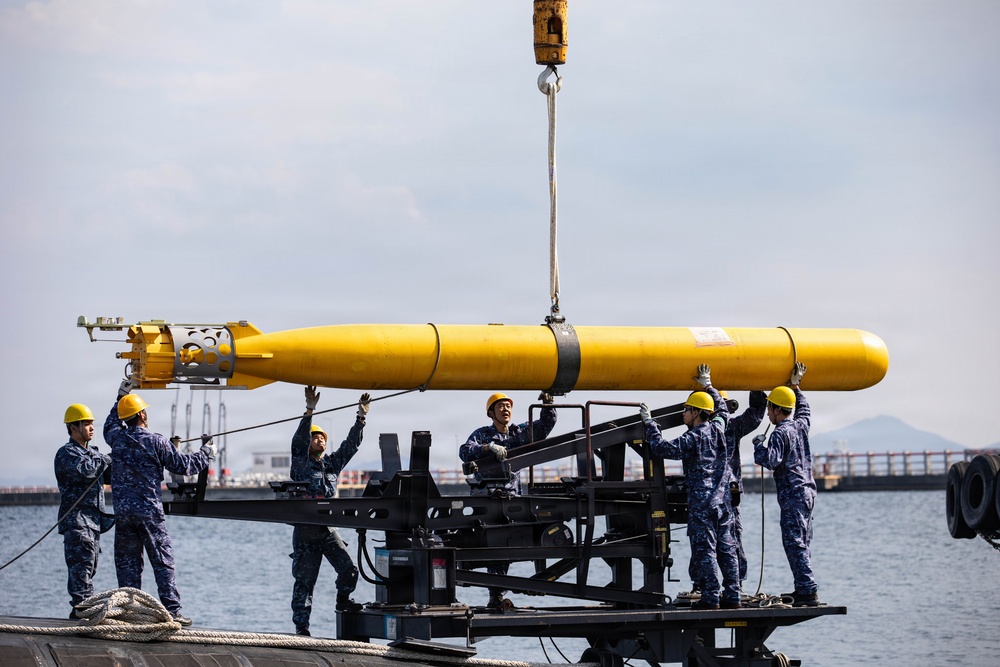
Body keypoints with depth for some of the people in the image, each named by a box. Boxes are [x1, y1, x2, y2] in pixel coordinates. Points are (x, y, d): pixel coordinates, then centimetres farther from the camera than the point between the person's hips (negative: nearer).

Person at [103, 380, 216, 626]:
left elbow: (110, 427, 30)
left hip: (123, 512, 4)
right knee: (163, 562, 0)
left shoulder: (117, 438, 4)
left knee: (127, 564, 8)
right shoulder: (156, 441, -8)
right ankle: (172, 611, -4)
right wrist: (206, 452, 15)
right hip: (150, 511, -4)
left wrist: (120, 399, 38)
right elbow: (183, 465, -1)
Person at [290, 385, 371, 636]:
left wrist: (361, 418, 4)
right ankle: (301, 625, 4)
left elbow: (351, 445, 13)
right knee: (305, 580, -2)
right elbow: (299, 439, -13)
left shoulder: (333, 463, 16)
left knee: (349, 569, -8)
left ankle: (343, 600, 19)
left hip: (329, 529, 4)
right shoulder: (301, 463, 1)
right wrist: (310, 411, -23)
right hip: (305, 531, -4)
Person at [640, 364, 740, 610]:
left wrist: (649, 423, -6)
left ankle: (710, 598, -5)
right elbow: (722, 409, 29)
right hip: (722, 501, 7)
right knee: (726, 548, 8)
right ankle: (732, 597, 9)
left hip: (701, 503, -7)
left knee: (704, 551, -4)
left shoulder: (693, 438, -12)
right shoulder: (718, 429, 8)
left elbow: (663, 448, -16)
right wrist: (708, 386, 38)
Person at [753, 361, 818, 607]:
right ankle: (803, 589, 14)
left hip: (792, 496, -9)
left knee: (794, 543, -9)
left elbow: (771, 460, -24)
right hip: (808, 492, 9)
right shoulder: (801, 425, 11)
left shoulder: (780, 433, -13)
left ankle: (809, 591, -15)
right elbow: (803, 409, 34)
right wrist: (795, 387, 39)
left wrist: (759, 445, -8)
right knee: (802, 543, 13)